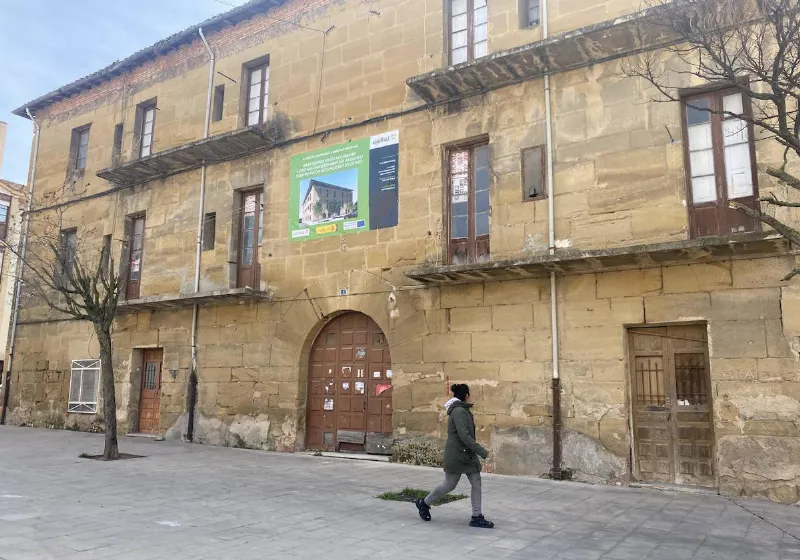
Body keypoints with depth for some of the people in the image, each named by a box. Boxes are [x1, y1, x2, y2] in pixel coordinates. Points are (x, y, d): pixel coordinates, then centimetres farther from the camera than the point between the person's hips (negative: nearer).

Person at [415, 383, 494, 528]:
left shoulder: (463, 410, 11)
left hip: (467, 454, 9)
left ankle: (477, 517, 6)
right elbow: (464, 436, -26)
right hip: (456, 454, -9)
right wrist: (483, 452, -23)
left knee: (476, 483, 3)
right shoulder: (459, 411, -20)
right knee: (449, 485, 3)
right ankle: (424, 503, 22)